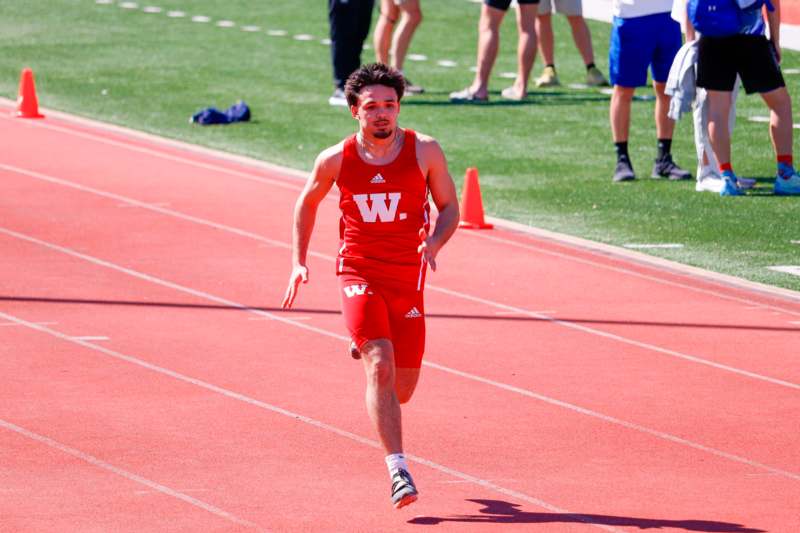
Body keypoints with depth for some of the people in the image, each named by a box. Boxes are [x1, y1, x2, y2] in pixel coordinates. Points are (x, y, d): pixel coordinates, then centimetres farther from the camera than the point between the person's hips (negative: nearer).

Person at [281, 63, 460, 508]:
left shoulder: (424, 151, -5)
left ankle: (366, 349, 46)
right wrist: (299, 262, 11)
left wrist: (434, 243, -16)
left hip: (408, 279, 2)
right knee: (381, 367, -20)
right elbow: (308, 203, 15)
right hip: (358, 275, -2)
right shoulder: (336, 160, -4)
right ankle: (398, 470, -22)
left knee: (404, 383, 9)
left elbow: (450, 207, 4)